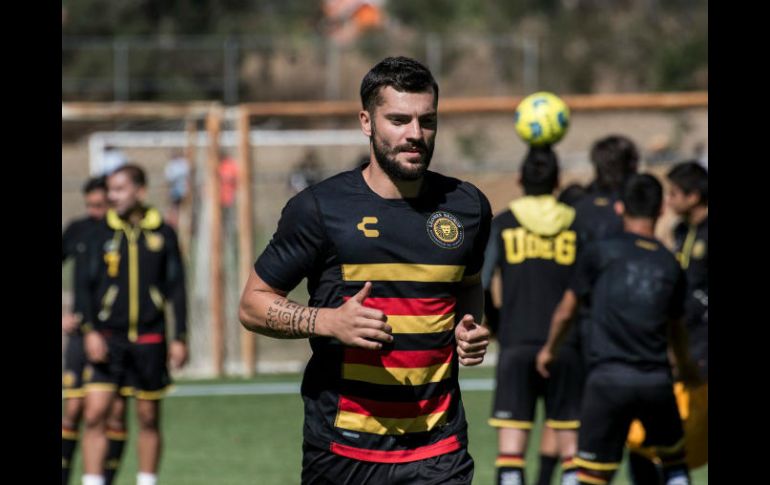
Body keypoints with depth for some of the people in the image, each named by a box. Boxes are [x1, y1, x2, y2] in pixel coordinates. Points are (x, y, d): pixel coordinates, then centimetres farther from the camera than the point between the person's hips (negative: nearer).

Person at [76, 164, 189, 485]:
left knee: (149, 419, 8)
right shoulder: (102, 233, 2)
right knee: (94, 413, -10)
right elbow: (84, 282, 2)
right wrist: (89, 330, -9)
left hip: (149, 339, 0)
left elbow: (176, 287, 6)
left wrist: (180, 338, 3)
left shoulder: (162, 234, 2)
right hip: (108, 338, 0)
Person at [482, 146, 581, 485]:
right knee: (571, 447, 4)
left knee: (511, 451, -4)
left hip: (516, 346, -1)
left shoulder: (502, 225, 3)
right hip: (566, 347, 1)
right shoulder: (576, 225, 4)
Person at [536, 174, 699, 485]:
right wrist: (686, 368, 48)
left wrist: (549, 349, 32)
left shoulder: (601, 253, 2)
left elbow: (566, 311, 11)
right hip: (656, 378, 2)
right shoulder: (671, 266, 11)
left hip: (608, 378, -2)